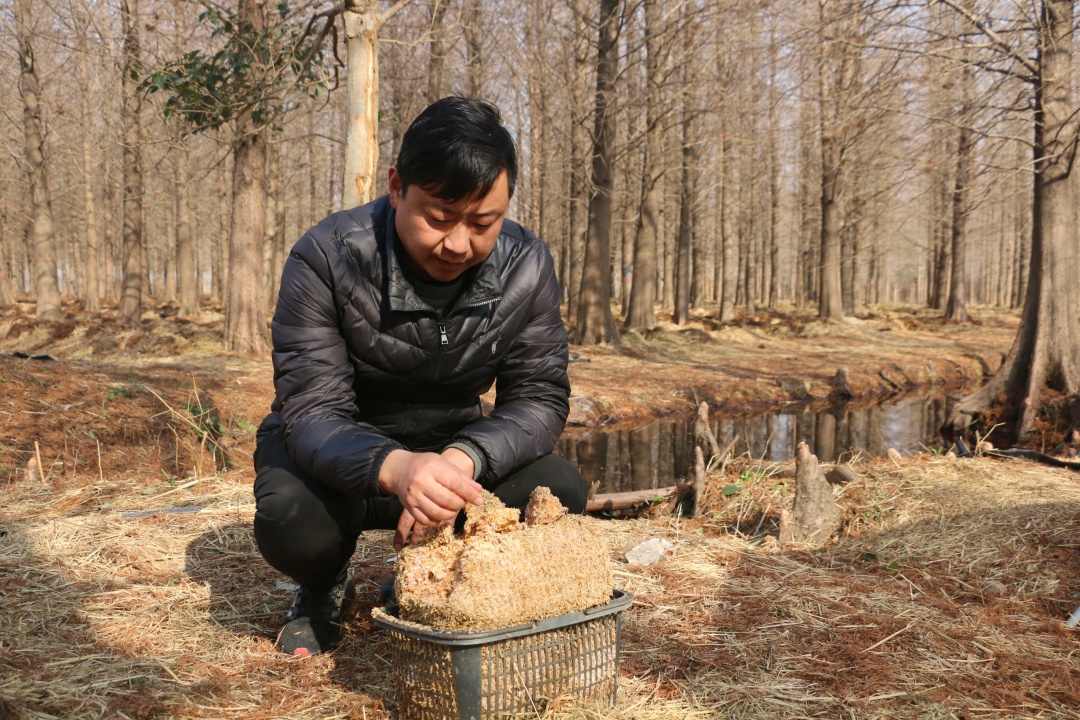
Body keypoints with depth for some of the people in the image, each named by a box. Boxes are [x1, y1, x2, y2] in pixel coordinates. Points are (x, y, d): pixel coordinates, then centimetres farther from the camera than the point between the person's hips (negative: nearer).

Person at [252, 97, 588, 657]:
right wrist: (393, 467, -52)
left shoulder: (526, 267, -15)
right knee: (292, 521, -36)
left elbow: (540, 396, -14)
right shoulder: (325, 259, -25)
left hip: (452, 448, 3)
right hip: (341, 455, -2)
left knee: (558, 491, -24)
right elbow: (311, 411, -28)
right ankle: (324, 589, 6)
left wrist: (464, 459, -37)